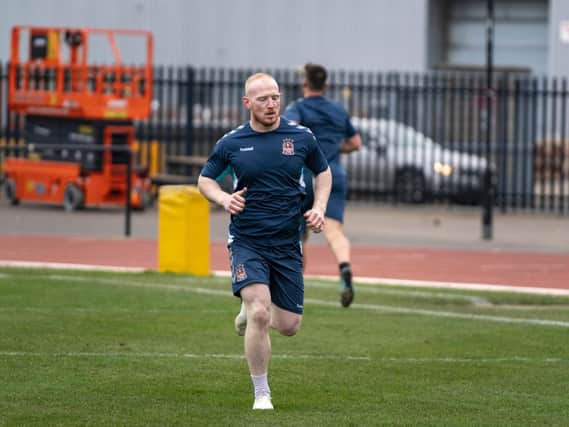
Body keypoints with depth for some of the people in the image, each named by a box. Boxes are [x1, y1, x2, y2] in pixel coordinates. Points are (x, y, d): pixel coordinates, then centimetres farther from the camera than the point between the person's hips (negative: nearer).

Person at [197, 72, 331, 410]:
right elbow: (205, 180, 12)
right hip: (247, 242, -2)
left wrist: (319, 208, 1)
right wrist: (224, 198, -9)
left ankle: (251, 310, 41)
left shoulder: (301, 137, 2)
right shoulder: (231, 143, -1)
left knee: (289, 326, 5)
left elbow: (323, 172, 17)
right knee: (259, 313, -21)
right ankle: (262, 393, -7)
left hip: (287, 244, 2)